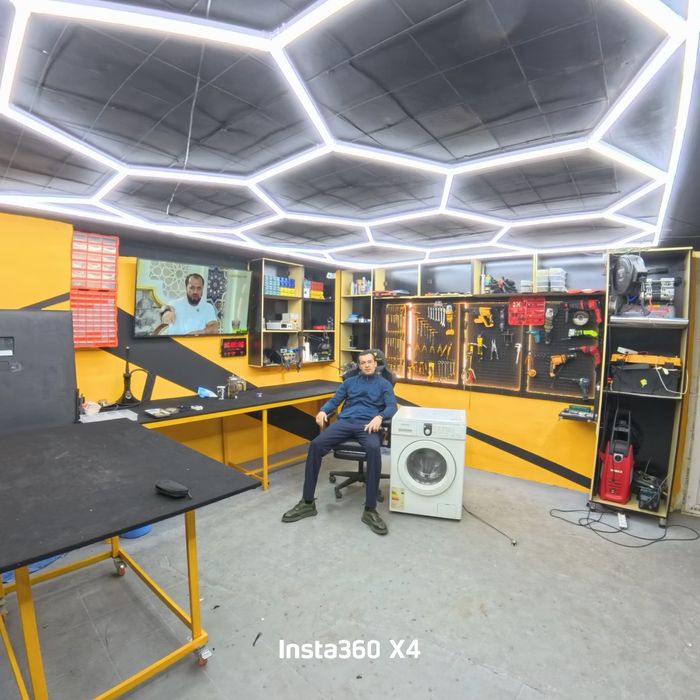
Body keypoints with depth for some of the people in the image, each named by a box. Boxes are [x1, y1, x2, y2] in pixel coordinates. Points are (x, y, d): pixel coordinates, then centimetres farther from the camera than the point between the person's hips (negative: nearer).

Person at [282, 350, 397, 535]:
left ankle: (370, 510, -27)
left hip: (367, 425, -2)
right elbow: (334, 400, 17)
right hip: (344, 422, 3)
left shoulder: (384, 384, 17)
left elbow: (392, 406, 2)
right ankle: (307, 503, -12)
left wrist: (379, 417, -21)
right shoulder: (349, 382, 25)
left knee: (374, 450, -37)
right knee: (315, 445, -23)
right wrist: (323, 411, -6)